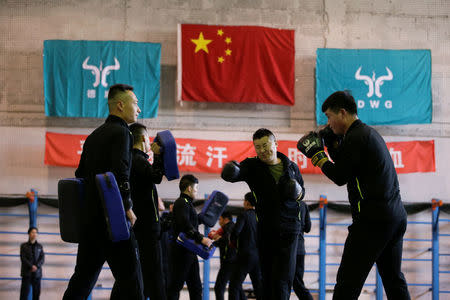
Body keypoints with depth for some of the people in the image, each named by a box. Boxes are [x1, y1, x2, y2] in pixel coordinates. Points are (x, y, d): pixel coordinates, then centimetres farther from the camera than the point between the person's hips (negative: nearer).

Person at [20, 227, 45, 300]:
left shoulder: (40, 246, 12)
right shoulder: (24, 246, 6)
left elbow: (42, 258, 3)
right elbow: (23, 258, -4)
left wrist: (36, 266, -15)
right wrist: (31, 266, -16)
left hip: (37, 272, 2)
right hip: (26, 273, -2)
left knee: (37, 291, 1)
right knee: (25, 291, -7)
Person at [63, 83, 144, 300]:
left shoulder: (94, 136, 19)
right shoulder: (121, 132, -8)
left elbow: (81, 174, 22)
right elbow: (120, 173, -20)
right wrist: (127, 207, -15)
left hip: (89, 217, 8)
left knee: (84, 275, 13)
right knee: (129, 274, -6)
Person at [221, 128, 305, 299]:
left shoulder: (291, 167, 8)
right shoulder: (253, 166, 0)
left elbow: (301, 188, 23)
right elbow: (238, 172, -22)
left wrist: (299, 194, -1)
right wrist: (230, 171, -46)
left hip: (289, 229, 0)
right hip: (265, 230, 0)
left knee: (282, 280, -7)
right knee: (267, 279, 6)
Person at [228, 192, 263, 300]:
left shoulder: (244, 215, -8)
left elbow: (235, 232, -19)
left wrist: (233, 242, 1)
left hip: (246, 255, -6)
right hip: (258, 255, 6)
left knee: (234, 284, -1)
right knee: (258, 285, 10)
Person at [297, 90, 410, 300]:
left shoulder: (356, 137, -12)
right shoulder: (369, 133, 18)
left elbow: (340, 177, -10)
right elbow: (348, 166, 24)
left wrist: (316, 154, 0)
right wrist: (333, 143, 15)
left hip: (373, 219, -10)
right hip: (396, 217, 10)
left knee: (347, 282, -9)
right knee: (393, 279, 15)